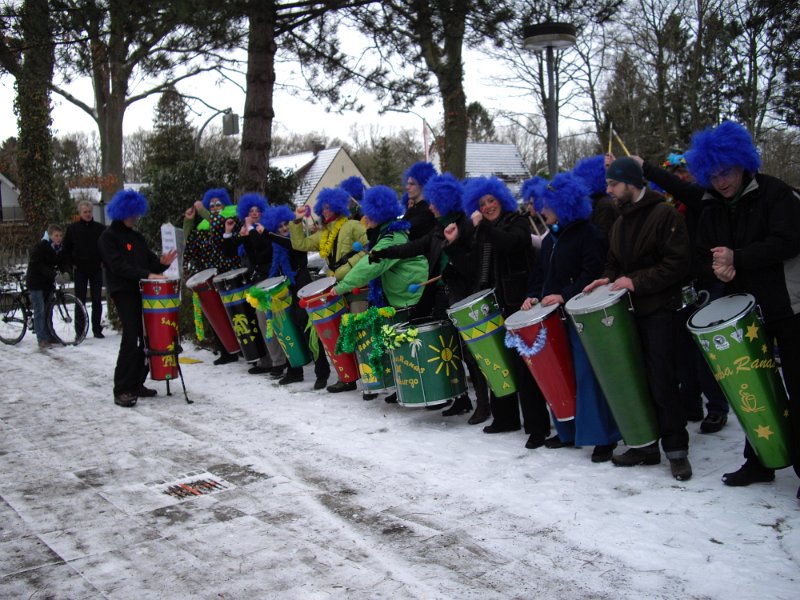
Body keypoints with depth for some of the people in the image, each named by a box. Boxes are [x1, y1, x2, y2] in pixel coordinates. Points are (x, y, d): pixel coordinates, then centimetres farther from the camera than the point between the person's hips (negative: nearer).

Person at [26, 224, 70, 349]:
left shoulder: (60, 248, 5)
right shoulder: (40, 246, -17)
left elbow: (63, 263, 2)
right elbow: (39, 265, -26)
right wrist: (54, 273, -39)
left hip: (48, 281, 7)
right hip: (36, 281, -7)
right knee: (40, 310, -8)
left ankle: (49, 337, 19)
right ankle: (42, 340, -8)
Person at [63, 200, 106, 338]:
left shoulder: (100, 228, 2)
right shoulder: (72, 229, 2)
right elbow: (66, 249, 10)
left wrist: (103, 261, 3)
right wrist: (73, 263, 2)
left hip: (96, 270, 0)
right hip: (80, 270, 0)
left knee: (97, 300, 3)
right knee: (80, 300, 0)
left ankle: (97, 329, 11)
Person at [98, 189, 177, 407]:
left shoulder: (137, 237, 20)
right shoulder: (108, 237, -3)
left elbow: (149, 262, 18)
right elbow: (118, 266, -16)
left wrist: (162, 263, -5)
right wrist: (147, 275, -24)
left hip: (142, 292, 7)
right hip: (124, 292, -7)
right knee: (131, 337, -14)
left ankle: (136, 383, 13)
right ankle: (121, 391, -10)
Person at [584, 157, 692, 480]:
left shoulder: (664, 214, -8)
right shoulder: (621, 221, 17)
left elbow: (677, 264, -14)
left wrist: (637, 282, -18)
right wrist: (609, 279, 5)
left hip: (659, 311, -7)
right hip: (629, 310, 7)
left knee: (662, 381, -6)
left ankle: (677, 449, 4)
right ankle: (646, 444, 16)